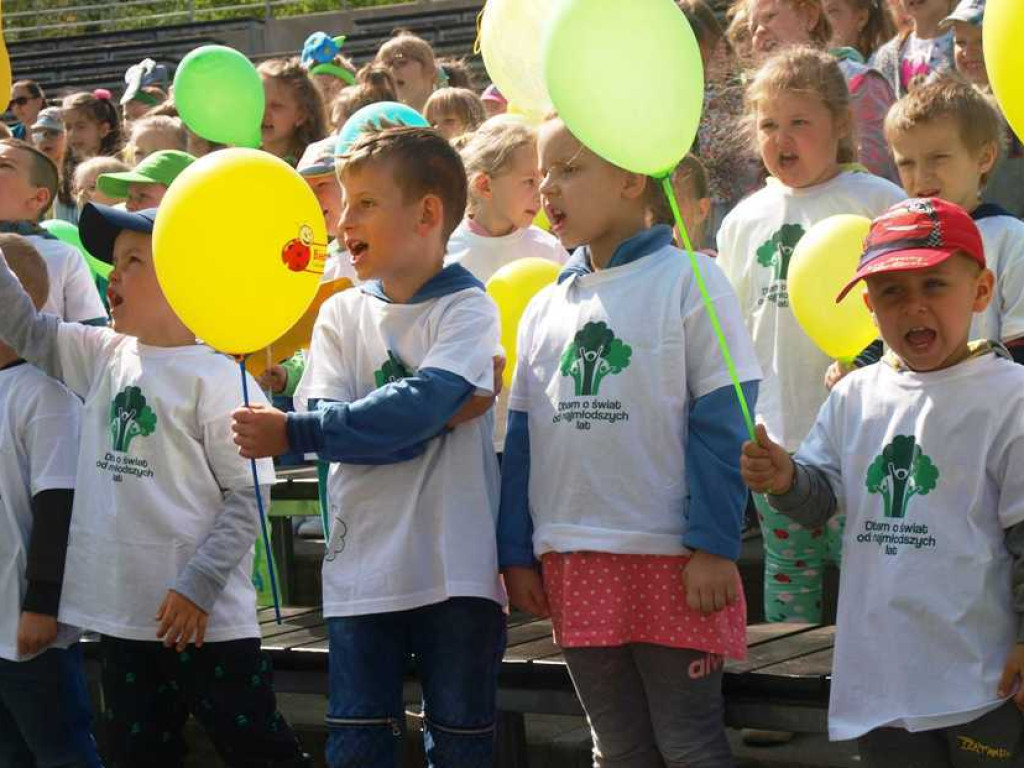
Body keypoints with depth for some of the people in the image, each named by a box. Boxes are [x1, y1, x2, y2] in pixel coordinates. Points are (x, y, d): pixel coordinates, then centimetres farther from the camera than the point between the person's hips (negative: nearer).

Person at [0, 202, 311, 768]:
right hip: (122, 615, 7)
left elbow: (246, 494, -12)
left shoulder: (216, 379, -10)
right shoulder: (106, 358, 9)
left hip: (206, 620, -7)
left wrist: (199, 587, -18)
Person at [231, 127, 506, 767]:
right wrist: (441, 407, -17)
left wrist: (292, 434, -21)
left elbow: (415, 410, -19)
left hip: (456, 569, -4)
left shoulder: (467, 308, -4)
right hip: (364, 566, 4)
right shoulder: (343, 314, 10)